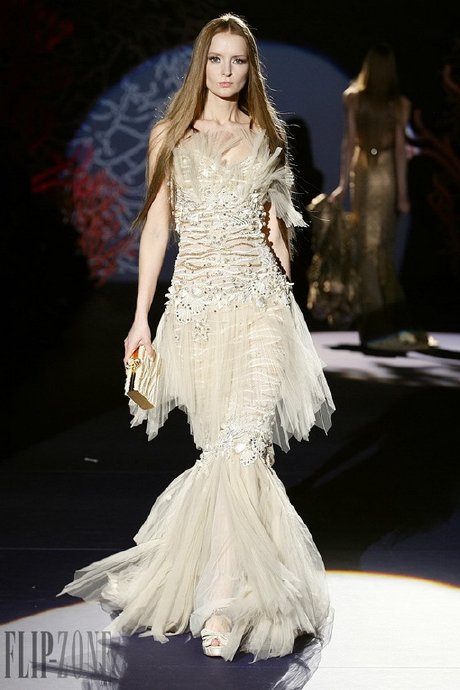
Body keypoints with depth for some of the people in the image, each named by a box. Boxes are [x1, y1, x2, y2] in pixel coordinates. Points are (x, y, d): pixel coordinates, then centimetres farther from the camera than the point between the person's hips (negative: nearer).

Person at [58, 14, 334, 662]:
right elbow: (156, 226, 8)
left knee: (242, 440, -13)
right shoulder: (171, 135, 10)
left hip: (260, 300, 0)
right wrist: (141, 316, 3)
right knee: (223, 444, -1)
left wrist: (282, 296, 16)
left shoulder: (266, 136, 13)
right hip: (195, 302, 0)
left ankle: (224, 602, -15)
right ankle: (232, 588, 13)